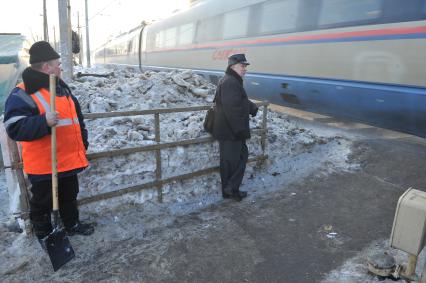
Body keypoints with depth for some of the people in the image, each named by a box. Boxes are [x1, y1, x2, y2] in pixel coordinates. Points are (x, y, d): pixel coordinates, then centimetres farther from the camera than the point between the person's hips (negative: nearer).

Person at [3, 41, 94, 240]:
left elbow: (77, 117, 19)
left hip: (69, 160, 7)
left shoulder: (61, 87, 10)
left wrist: (83, 143, 20)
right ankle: (44, 235, 31)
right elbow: (15, 128, -23)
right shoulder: (23, 94, -16)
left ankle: (72, 225, 42)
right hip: (44, 165, -7)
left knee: (69, 196, 22)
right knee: (43, 202, 11)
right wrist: (44, 122, -37)